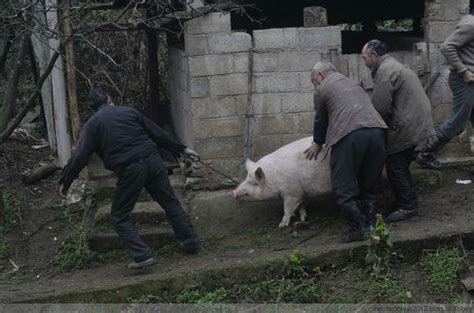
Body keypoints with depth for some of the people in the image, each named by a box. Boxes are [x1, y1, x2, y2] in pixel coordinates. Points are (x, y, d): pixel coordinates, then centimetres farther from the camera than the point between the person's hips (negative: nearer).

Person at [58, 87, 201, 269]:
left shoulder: (92, 124, 6)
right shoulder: (129, 112, 14)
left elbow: (80, 156, -3)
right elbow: (157, 133, 17)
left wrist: (65, 181, 5)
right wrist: (180, 149, 27)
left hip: (128, 170, -3)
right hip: (152, 161, 3)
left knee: (120, 216, 10)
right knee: (170, 203, 17)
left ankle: (142, 256, -1)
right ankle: (191, 243, 21)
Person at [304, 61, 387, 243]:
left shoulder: (321, 89, 13)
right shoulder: (352, 83, 32)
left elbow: (321, 120, 21)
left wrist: (318, 144, 39)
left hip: (349, 136, -7)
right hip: (376, 131, 7)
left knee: (344, 188, 1)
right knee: (368, 185, 17)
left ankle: (359, 229, -2)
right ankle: (368, 225, 16)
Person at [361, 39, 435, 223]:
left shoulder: (385, 71, -15)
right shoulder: (392, 66, 20)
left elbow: (381, 107, -19)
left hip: (407, 127, -10)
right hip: (418, 123, 10)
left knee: (396, 167, -4)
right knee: (400, 166, 17)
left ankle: (407, 207, 1)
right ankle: (409, 203, 25)